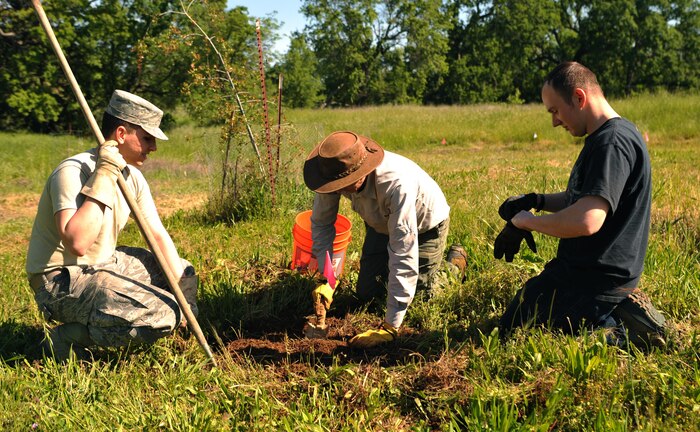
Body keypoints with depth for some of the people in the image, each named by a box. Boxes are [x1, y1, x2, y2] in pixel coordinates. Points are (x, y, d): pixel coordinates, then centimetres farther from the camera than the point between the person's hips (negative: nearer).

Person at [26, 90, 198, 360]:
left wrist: (182, 297, -2)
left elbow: (158, 235, 6)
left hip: (103, 265, 9)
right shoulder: (73, 172, -23)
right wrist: (103, 178, -34)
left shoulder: (132, 176, 3)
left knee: (183, 273, 17)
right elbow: (77, 243, -38)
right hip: (60, 281, -9)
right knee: (165, 315, -24)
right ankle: (69, 337, -6)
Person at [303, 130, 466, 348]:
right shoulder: (334, 175, -31)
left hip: (425, 226, -5)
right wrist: (327, 279, -26)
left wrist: (390, 327, -44)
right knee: (366, 295, 6)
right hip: (381, 224, 5)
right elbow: (321, 223, -13)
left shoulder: (397, 183, -47)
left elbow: (403, 254, -45)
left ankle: (455, 260, 25)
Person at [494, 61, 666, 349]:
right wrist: (537, 201, 5)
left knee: (512, 332, -2)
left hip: (595, 278, -11)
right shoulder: (604, 138, 12)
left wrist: (525, 221, -20)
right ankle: (621, 313, 12)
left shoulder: (613, 142, -23)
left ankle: (621, 335, -6)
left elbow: (587, 220, -35)